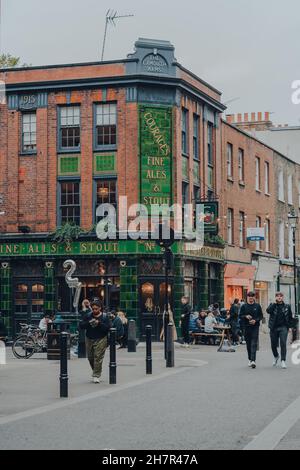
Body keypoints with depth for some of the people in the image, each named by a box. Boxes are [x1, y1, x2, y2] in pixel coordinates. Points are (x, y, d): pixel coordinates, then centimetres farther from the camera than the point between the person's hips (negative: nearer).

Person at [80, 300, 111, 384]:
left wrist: (99, 324, -22)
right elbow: (81, 326, 0)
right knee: (90, 357, 11)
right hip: (89, 339, 4)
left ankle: (96, 376, -6)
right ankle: (95, 371, 34)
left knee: (98, 357, -10)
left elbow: (108, 327, -11)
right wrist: (88, 323, -17)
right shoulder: (88, 316, 4)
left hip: (100, 340, -4)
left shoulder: (105, 317, -3)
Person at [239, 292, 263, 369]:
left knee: (254, 344, -12)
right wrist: (245, 316, -14)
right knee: (248, 344, 8)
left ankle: (253, 360, -20)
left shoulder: (257, 306, 5)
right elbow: (240, 316, 6)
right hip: (246, 327, 2)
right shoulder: (244, 306, 7)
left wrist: (255, 320, -12)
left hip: (255, 327, -2)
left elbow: (261, 316, 6)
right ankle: (250, 359, 22)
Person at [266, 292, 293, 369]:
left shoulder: (287, 306, 7)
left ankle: (283, 361, -9)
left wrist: (290, 326, 5)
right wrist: (275, 303, -14)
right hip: (274, 328, 1)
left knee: (283, 344, -12)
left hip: (283, 328, -1)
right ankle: (276, 357, 35)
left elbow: (290, 317, 13)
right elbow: (268, 311, -17)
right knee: (273, 345, 8)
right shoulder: (273, 305, 5)